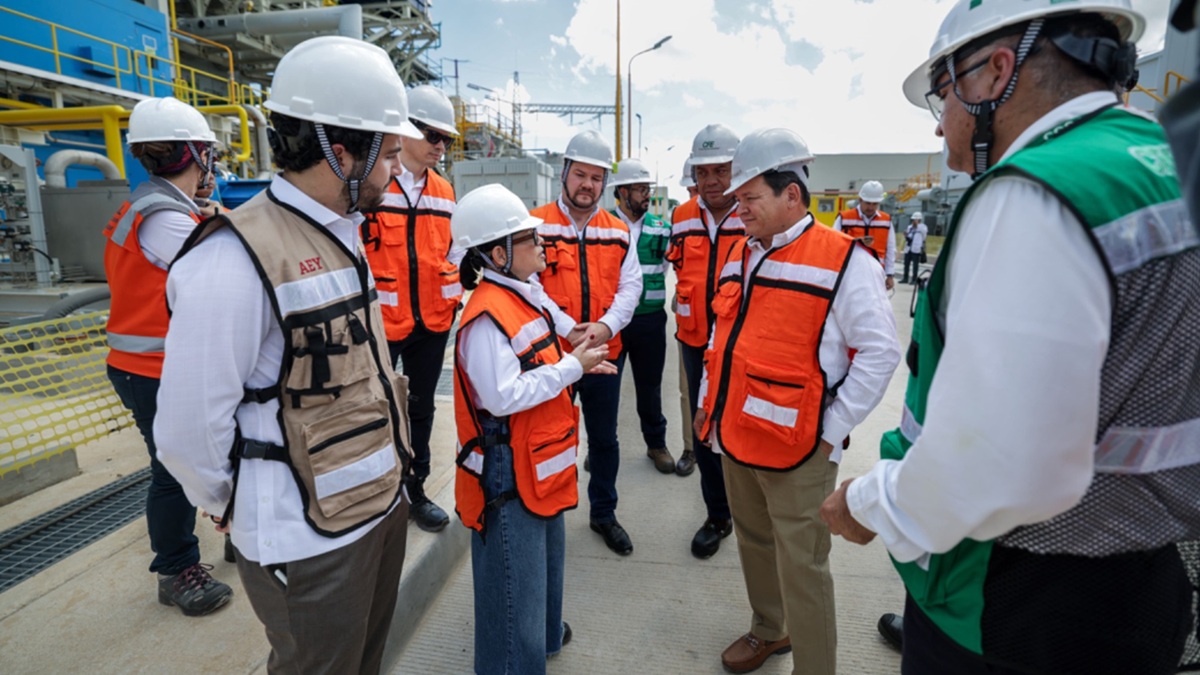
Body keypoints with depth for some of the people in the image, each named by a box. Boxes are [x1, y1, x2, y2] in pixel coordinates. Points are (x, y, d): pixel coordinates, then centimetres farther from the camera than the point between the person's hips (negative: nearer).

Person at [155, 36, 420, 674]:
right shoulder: (236, 260, -23)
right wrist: (232, 507, 0)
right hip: (309, 540, -7)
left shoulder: (340, 234, 6)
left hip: (382, 498, 8)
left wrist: (385, 474, 16)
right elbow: (188, 430, -18)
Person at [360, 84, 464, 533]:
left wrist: (453, 299, 5)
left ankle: (415, 491, 33)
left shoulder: (444, 192, 9)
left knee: (421, 408, 16)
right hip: (380, 322, -5)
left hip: (433, 323, 6)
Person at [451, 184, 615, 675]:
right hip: (508, 470, -10)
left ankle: (543, 631, 51)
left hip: (539, 460, 10)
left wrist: (577, 364, 1)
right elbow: (502, 397, -29)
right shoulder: (488, 316, -24)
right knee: (513, 574, 7)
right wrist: (571, 368, -22)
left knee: (544, 554, 28)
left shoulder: (522, 296, 7)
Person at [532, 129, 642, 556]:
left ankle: (603, 513, 37)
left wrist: (606, 326, -17)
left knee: (604, 438, 16)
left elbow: (630, 286, 1)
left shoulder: (619, 232, 6)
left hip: (606, 353, 4)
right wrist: (567, 329, -21)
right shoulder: (536, 225, -5)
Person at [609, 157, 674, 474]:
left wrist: (641, 294, -6)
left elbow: (663, 268, 7)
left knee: (649, 385, 13)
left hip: (649, 319, 2)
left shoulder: (661, 228, 5)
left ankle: (656, 443, 29)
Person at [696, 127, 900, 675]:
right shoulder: (740, 254, 10)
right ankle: (768, 631, 46)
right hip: (735, 435, 7)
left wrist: (831, 431, -14)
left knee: (801, 568, 5)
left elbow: (879, 352, -13)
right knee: (753, 544, 23)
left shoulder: (844, 259, -13)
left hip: (797, 448, -7)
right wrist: (708, 402, 17)